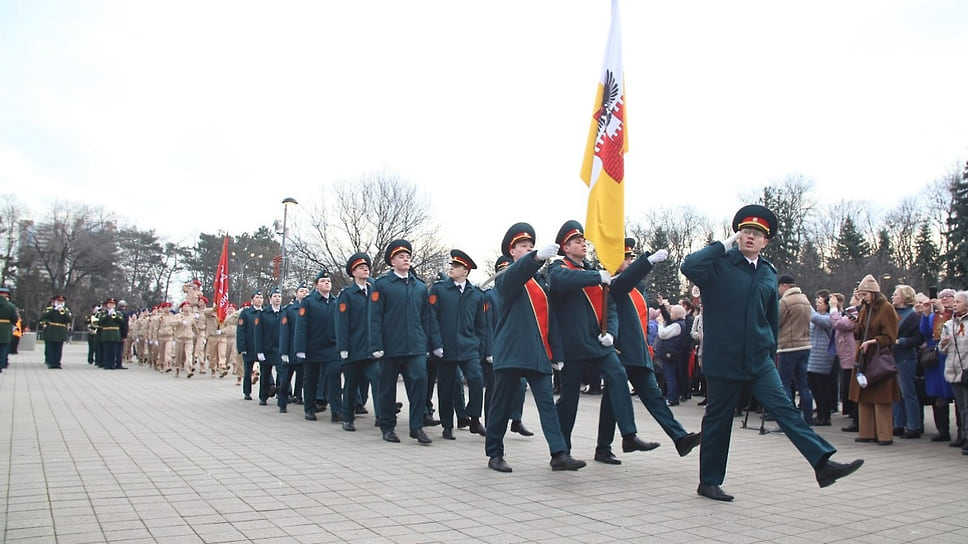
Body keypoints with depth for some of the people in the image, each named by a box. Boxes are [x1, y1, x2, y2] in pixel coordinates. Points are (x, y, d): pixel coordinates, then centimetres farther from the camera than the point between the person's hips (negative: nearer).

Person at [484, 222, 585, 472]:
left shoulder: (540, 280, 18)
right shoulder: (506, 278, -1)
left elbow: (549, 317, 19)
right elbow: (513, 276, -28)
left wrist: (556, 351, 12)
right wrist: (537, 257, -46)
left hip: (539, 354, 6)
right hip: (511, 353, -5)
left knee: (547, 403, -1)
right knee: (502, 405, 3)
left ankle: (560, 454, -3)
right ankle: (494, 454, 15)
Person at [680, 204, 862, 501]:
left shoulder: (769, 274, 11)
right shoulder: (720, 265, -7)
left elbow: (772, 318, 20)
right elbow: (688, 266, -29)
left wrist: (771, 353, 20)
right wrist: (723, 245, -19)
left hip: (759, 360, 5)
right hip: (723, 359, -4)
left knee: (785, 408, -6)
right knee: (718, 419, 5)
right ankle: (709, 482, 18)